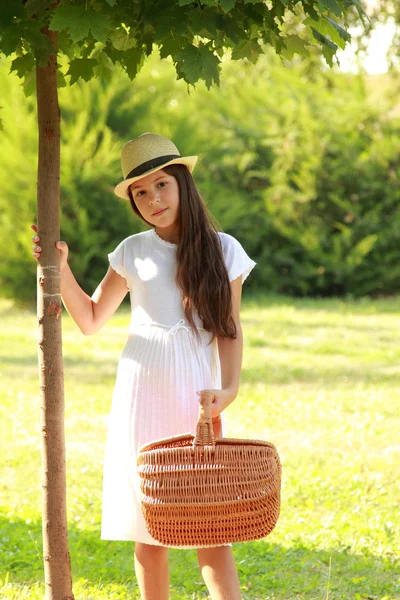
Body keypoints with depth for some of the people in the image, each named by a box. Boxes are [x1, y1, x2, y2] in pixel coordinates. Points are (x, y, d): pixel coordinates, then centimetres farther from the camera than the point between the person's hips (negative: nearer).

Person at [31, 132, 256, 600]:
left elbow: (229, 330, 4)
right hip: (141, 390, 1)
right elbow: (90, 320, 12)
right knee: (148, 528, 3)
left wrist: (228, 387, -10)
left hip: (196, 396, -1)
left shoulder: (222, 250, 3)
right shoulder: (132, 252, 6)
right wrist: (60, 268, -1)